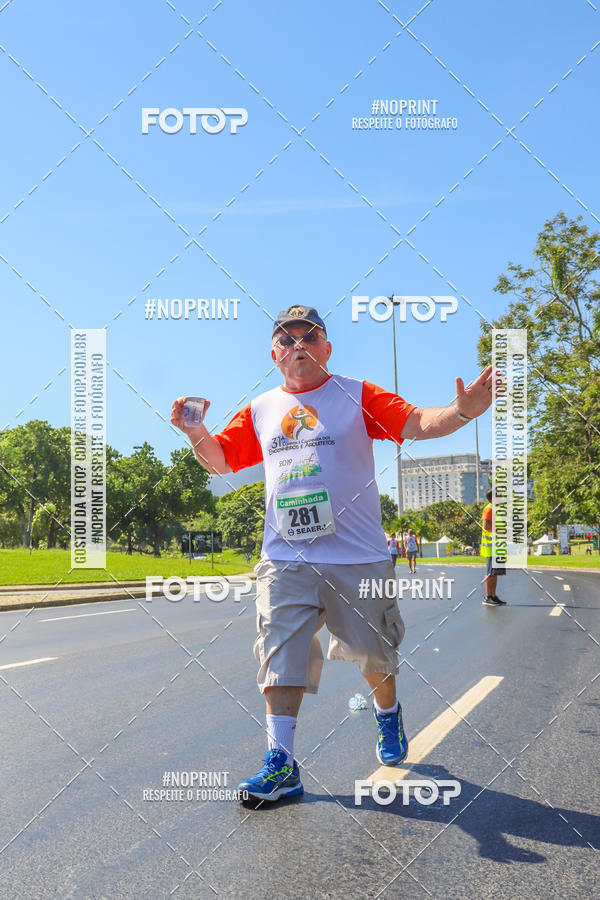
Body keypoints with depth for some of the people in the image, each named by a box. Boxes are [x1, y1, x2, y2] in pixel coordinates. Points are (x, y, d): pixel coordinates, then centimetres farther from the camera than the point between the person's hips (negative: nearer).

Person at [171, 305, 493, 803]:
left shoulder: (357, 396, 2)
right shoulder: (259, 411, 11)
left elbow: (415, 423, -10)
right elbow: (222, 460, 17)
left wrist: (462, 411, -30)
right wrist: (197, 433, -4)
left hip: (358, 556, -1)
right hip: (284, 557, 2)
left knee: (374, 654, 12)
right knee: (282, 654, -8)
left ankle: (387, 712, 42)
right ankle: (281, 765, -3)